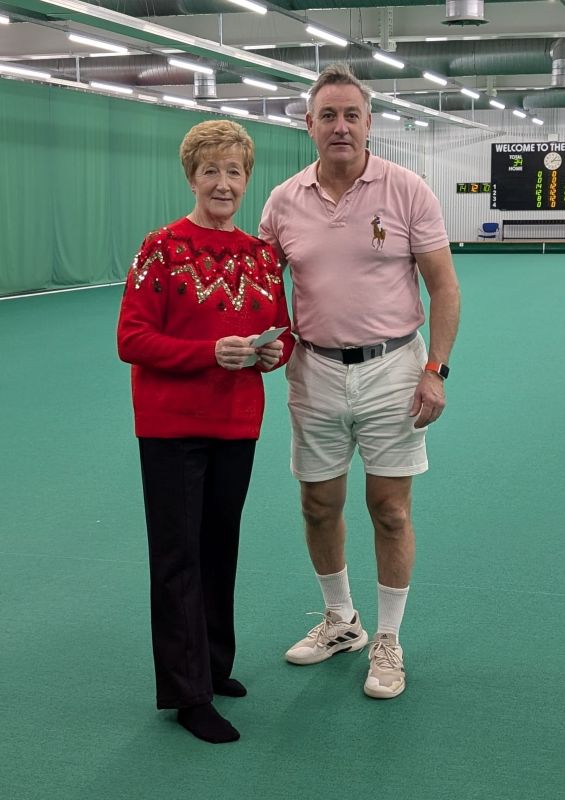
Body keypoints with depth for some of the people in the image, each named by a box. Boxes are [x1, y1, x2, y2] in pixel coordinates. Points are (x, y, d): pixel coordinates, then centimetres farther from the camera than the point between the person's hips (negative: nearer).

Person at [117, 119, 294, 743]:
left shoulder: (261, 254, 5)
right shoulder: (163, 248, -10)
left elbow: (283, 332, 14)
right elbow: (132, 339, -13)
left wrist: (275, 352, -9)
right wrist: (211, 351, -24)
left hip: (237, 425, 5)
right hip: (172, 426, -5)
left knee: (220, 548, 16)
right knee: (179, 558, 2)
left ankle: (214, 666, 32)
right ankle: (188, 694, 12)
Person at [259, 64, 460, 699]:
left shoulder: (407, 191, -7)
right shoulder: (284, 201, 0)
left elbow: (443, 285, -4)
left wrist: (435, 369, -11)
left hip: (391, 368, -3)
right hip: (315, 372, 3)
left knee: (390, 510, 3)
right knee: (319, 506, 12)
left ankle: (387, 641, 20)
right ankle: (340, 621, 34)